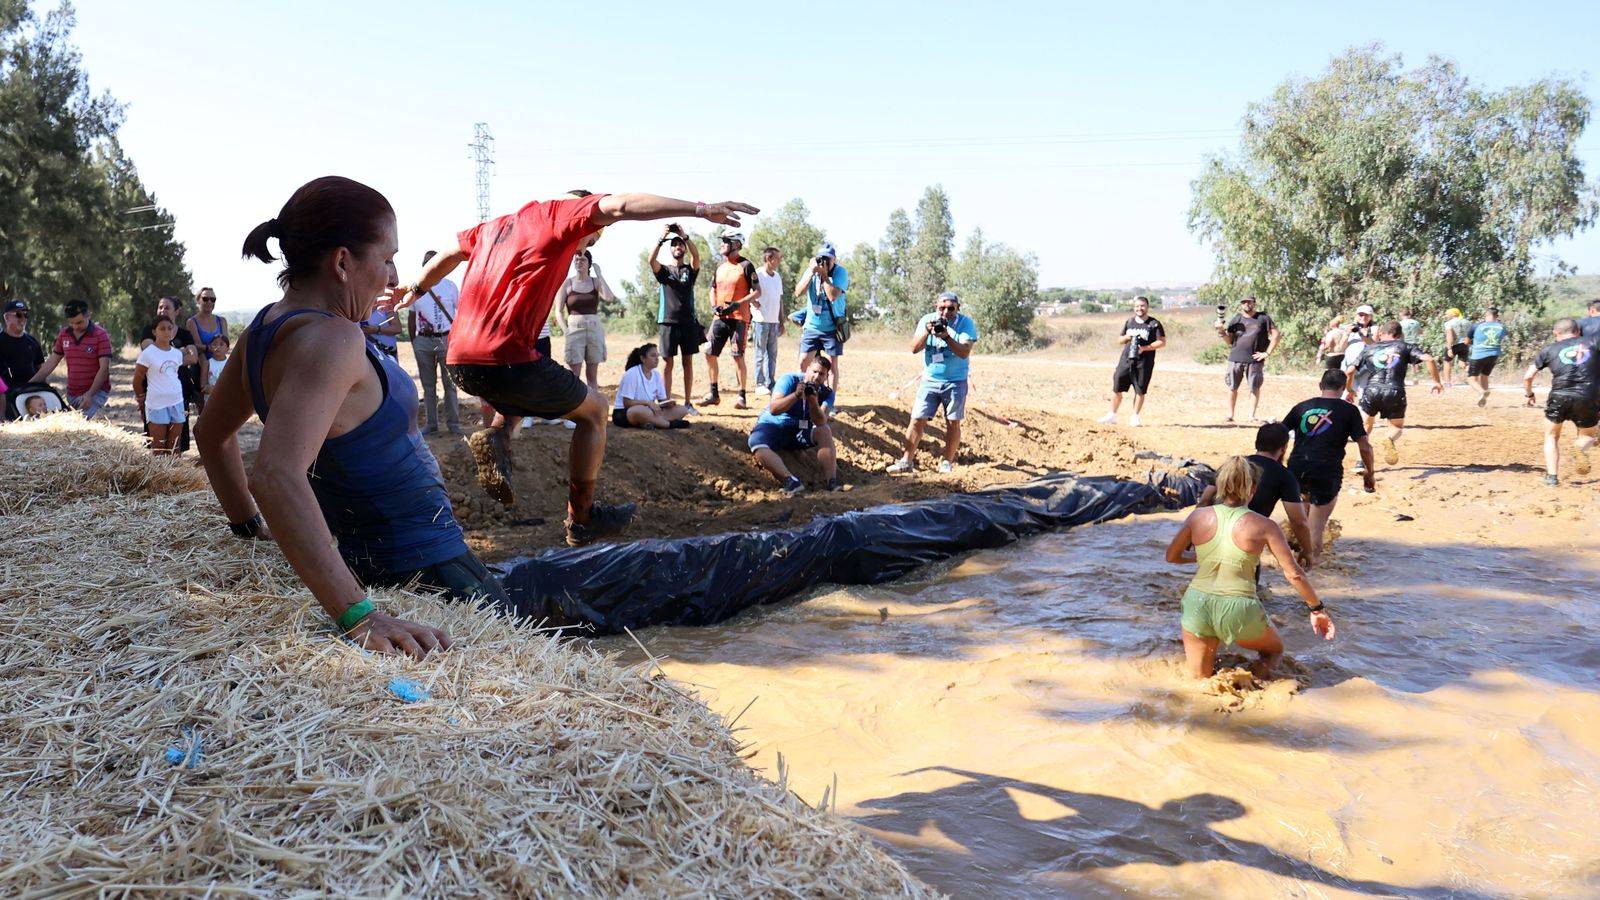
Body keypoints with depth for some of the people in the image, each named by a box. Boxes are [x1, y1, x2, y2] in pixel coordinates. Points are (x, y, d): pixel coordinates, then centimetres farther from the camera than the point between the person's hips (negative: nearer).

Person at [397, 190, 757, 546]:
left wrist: (415, 291, 57)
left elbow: (448, 257, 38)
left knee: (521, 391, 39)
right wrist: (701, 209, -19)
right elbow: (621, 206, -14)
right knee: (594, 409, 15)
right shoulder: (557, 213, 1)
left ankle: (498, 436, 8)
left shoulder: (493, 226, 23)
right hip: (506, 359, -8)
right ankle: (581, 519, 18)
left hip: (460, 363, 8)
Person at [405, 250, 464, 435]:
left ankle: (453, 423, 1)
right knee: (428, 385, 6)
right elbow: (411, 317, 14)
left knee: (450, 383, -3)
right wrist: (413, 341, 7)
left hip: (447, 339, -3)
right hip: (423, 341, 3)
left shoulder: (449, 285, 4)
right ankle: (431, 424, 11)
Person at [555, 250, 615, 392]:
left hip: (595, 329, 2)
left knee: (592, 374, 7)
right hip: (574, 329, -2)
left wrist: (599, 274, -7)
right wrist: (566, 331, -13)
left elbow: (610, 298, -13)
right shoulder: (567, 283, 2)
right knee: (574, 374, -4)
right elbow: (559, 311, 0)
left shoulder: (596, 282, 7)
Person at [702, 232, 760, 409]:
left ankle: (742, 396, 1)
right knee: (709, 353, 4)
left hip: (739, 317, -7)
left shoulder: (746, 265, -5)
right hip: (720, 317, 7)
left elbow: (757, 291, -7)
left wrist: (737, 304, -18)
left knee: (738, 356, -7)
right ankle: (714, 394, 15)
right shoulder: (720, 266, 14)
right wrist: (714, 306, 3)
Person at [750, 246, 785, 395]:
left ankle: (770, 384, 14)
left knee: (772, 355, 9)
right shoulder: (757, 274, -9)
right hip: (761, 321, -7)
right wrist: (754, 303, -15)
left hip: (774, 322, 7)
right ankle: (760, 385, 5)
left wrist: (782, 322, 14)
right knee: (760, 355, 0)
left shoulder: (778, 276, 13)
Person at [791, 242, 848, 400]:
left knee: (832, 364, -2)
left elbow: (833, 295, -24)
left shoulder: (841, 272, -10)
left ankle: (830, 403, 2)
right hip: (811, 326, 3)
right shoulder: (811, 271, 0)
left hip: (832, 327, -3)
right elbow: (798, 293, -11)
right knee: (803, 362, 1)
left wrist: (824, 274, -20)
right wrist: (812, 273, -17)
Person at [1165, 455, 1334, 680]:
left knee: (1199, 679, 26)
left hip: (1197, 605, 3)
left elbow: (1172, 556, 11)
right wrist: (1318, 609, 9)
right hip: (1238, 610, -3)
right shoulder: (1263, 526, -6)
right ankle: (1254, 679, 0)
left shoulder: (1199, 516, 0)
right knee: (1275, 649, 29)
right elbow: (1294, 574, -3)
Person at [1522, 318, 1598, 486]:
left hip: (1560, 396, 0)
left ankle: (1552, 476, 7)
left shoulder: (1550, 350, 13)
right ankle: (1581, 449, -13)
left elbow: (1527, 376, 10)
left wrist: (1529, 394, 27)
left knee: (1552, 436, 21)